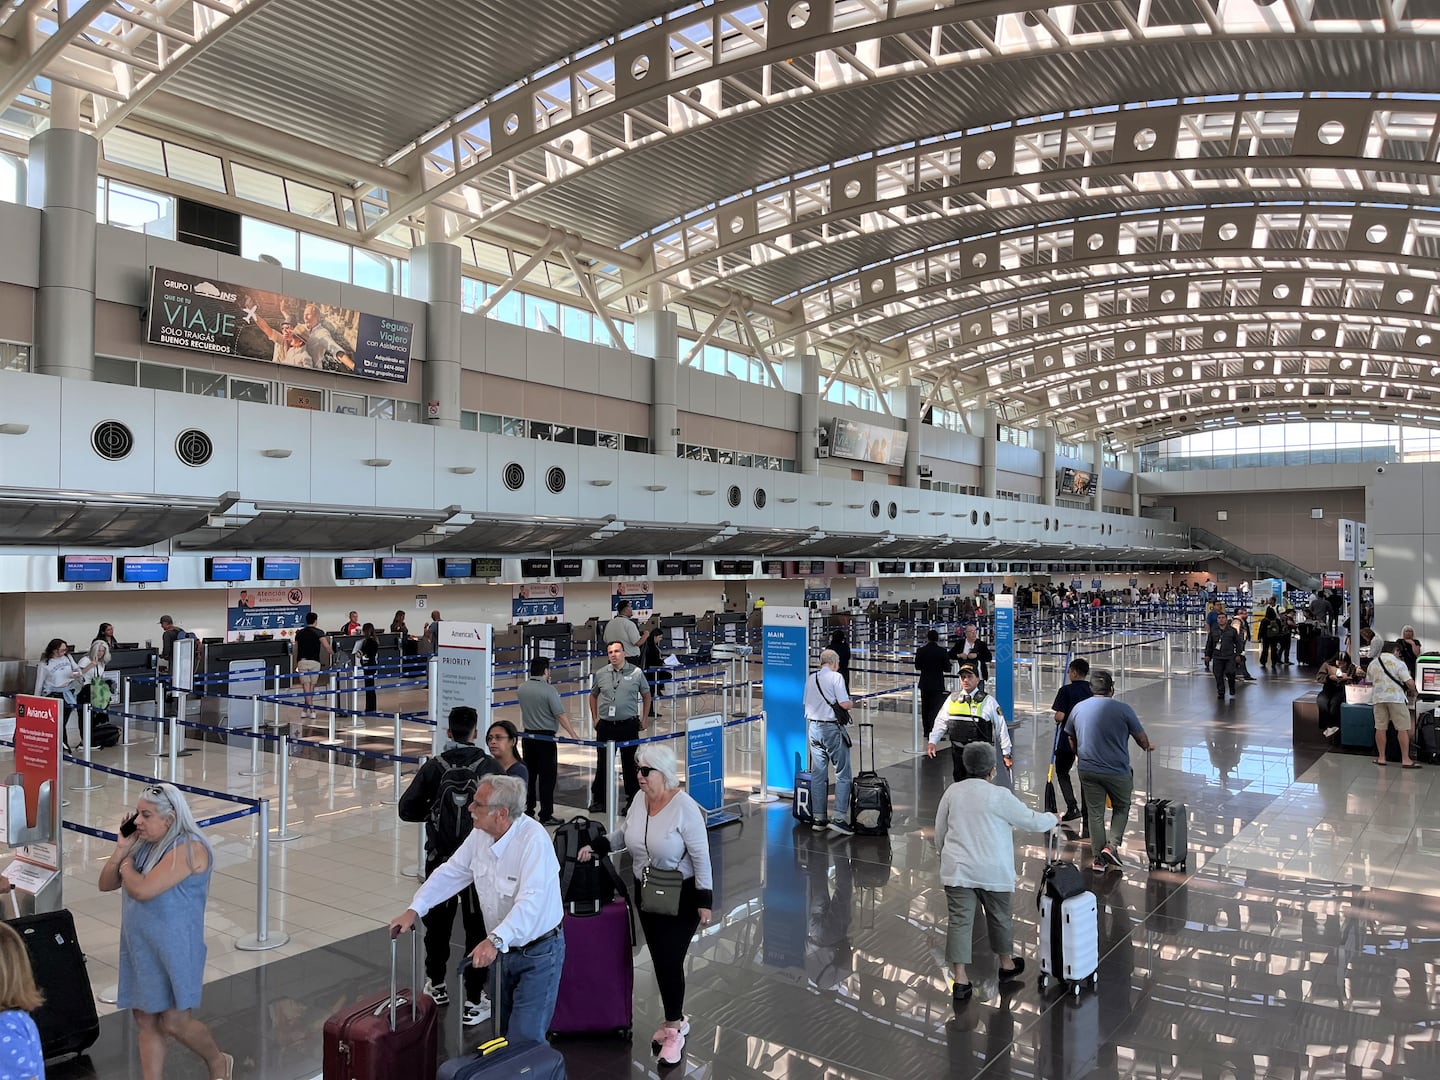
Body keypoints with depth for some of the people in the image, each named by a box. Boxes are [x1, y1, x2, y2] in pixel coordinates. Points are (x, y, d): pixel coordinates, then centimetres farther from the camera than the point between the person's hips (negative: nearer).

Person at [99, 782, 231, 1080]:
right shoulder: (144, 844, 5)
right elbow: (105, 885, 11)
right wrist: (121, 849, -2)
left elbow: (143, 890, -26)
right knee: (146, 1021, 11)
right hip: (139, 948, 7)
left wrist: (127, 866, -7)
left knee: (173, 1022, -1)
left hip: (173, 950, -7)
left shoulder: (188, 848, -20)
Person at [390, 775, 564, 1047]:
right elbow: (451, 872, 5)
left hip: (539, 952, -8)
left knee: (525, 1039, -6)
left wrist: (495, 940, -48)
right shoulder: (481, 834, -5)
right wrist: (414, 909, -5)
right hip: (503, 949, 8)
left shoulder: (534, 840, -30)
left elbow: (530, 901, -38)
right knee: (500, 1032, 20)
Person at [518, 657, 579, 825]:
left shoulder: (521, 688, 1)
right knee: (547, 776, 0)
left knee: (529, 774, 16)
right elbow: (561, 715, -19)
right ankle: (546, 815, 3)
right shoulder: (549, 690, -17)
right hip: (546, 737, -6)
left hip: (528, 736, 6)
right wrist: (573, 735, -15)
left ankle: (528, 810, 24)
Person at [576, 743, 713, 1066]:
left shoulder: (684, 807, -22)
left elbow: (701, 856, -18)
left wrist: (705, 901, -17)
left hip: (681, 897, -6)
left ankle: (674, 1030, 15)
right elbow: (624, 834, 14)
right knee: (659, 959, 13)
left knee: (670, 960, -3)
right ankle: (677, 1020, 32)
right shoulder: (640, 800, -3)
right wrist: (596, 847, 0)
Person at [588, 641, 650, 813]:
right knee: (603, 763, 7)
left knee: (630, 763, 7)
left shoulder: (636, 673, -3)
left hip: (629, 725, -1)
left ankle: (633, 799, 19)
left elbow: (646, 695, 8)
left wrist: (643, 720, 5)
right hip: (605, 725, 2)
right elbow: (593, 696, 17)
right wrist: (594, 718, 11)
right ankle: (598, 799, 18)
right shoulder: (601, 674, 2)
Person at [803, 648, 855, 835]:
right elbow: (844, 704, -14)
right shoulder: (835, 677, -8)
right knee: (843, 774, 0)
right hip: (832, 728, -7)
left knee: (818, 775, 11)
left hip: (813, 727, 7)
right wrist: (853, 703, 6)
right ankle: (839, 817, -6)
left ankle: (819, 818, 15)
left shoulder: (811, 678, 11)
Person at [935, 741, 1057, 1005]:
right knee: (999, 917, 17)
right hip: (993, 871, -2)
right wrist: (1053, 819, 15)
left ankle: (960, 980, -2)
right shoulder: (999, 796, -12)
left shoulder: (952, 791, 1)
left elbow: (939, 832, 9)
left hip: (957, 869, 3)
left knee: (960, 921, 2)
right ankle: (1007, 966, 35)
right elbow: (1031, 821, -4)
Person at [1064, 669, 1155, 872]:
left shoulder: (1078, 709, 1)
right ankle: (1112, 846, 1)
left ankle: (1099, 858, 14)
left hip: (1088, 770, 3)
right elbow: (1142, 738, 1)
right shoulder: (1123, 709, -11)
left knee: (1095, 813, 11)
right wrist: (1148, 746, 24)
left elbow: (1072, 741, 13)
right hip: (1117, 771, -3)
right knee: (1121, 808, 18)